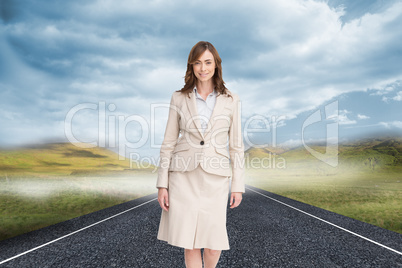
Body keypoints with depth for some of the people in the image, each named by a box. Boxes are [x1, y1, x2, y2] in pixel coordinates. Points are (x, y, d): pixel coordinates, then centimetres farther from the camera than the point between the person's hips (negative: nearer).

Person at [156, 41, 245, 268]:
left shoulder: (231, 100, 2)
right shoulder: (179, 98, 2)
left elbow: (236, 145, 3)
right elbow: (169, 143, 3)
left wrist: (238, 185, 0)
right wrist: (162, 184, -2)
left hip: (215, 178, 0)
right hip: (184, 176, 1)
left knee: (213, 246, 2)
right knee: (190, 243, 5)